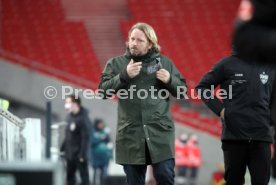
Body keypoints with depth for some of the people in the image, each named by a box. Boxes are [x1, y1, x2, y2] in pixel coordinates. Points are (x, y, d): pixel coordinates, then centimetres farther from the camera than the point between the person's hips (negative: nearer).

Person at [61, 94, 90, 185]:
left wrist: (82, 154, -21)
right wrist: (63, 148, 15)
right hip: (70, 154, 8)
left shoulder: (83, 118, -15)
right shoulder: (69, 116, 10)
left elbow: (85, 138, -18)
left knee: (84, 177, -2)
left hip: (79, 154, -8)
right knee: (69, 177, 12)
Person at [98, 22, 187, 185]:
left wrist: (169, 80, -9)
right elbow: (103, 91, -4)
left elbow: (182, 91, 12)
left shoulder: (164, 62, 9)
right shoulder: (116, 63, 8)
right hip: (130, 133, 1)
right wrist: (124, 75, -16)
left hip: (160, 131, -1)